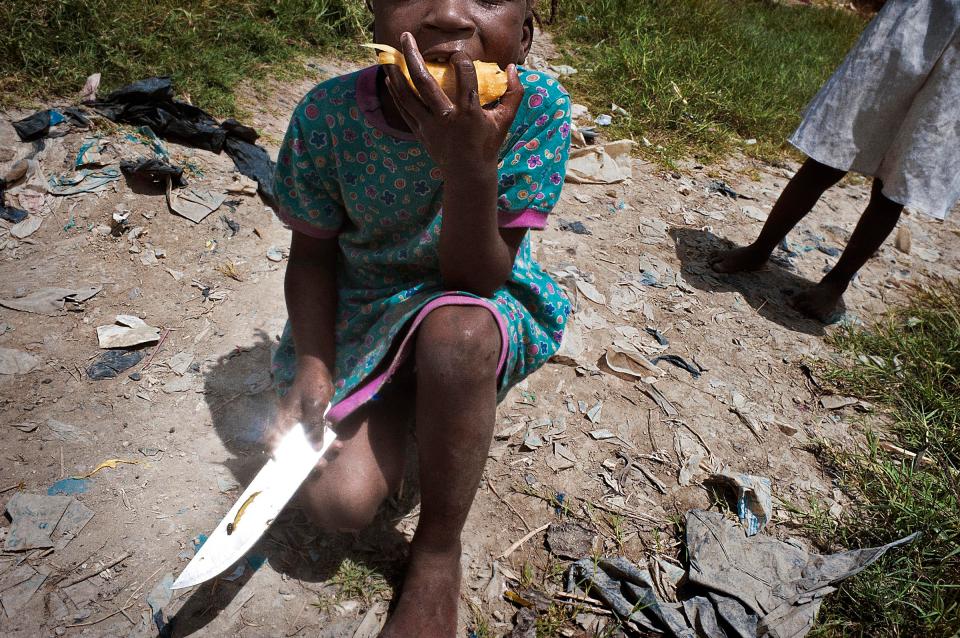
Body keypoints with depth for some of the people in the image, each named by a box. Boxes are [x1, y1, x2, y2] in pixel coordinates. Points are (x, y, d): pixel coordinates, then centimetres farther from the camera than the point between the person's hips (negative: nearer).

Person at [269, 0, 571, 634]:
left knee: (456, 331, -38)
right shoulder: (328, 114, -19)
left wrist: (471, 165, -41)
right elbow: (313, 254, -4)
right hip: (364, 308, 1)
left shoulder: (537, 108, -23)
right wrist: (313, 368, -16)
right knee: (340, 501, -16)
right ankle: (395, 409, 20)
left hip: (474, 313, 0)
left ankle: (438, 553, -11)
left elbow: (475, 280, -23)